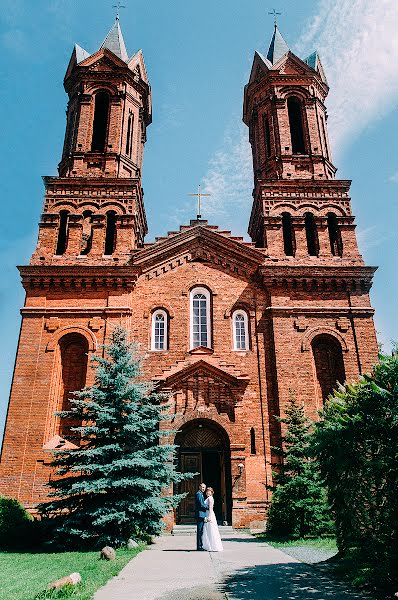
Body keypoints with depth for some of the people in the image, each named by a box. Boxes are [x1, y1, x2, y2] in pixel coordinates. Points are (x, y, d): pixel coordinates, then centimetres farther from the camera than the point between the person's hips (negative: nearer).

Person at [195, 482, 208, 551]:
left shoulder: (201, 494, 20)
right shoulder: (199, 494, -13)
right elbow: (201, 505, -18)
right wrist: (208, 507, -7)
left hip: (201, 515, 10)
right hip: (200, 514, -10)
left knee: (201, 531, 12)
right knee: (199, 531, -6)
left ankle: (200, 545, 17)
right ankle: (199, 546, -3)